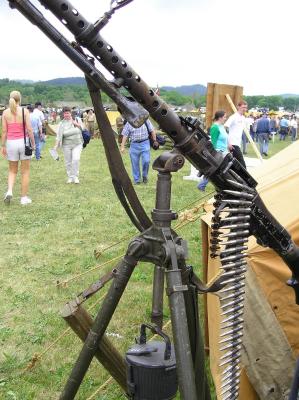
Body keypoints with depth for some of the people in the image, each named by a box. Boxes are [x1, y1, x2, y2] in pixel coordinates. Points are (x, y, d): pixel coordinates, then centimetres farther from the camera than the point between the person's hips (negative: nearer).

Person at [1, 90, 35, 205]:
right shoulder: (24, 111, -5)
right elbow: (29, 129, -8)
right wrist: (33, 143, 2)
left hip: (11, 143, 2)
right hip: (24, 142, -2)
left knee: (12, 171, 17)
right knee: (25, 172, 8)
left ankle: (9, 191, -5)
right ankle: (24, 198, 11)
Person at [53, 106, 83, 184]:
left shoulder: (77, 119, 3)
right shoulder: (62, 124, 0)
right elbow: (59, 136, -3)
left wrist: (77, 124, -7)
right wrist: (56, 145, -13)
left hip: (77, 144, 0)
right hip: (66, 145, 0)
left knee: (76, 159, -14)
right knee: (68, 162, 4)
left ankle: (75, 176, -1)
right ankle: (70, 177, 17)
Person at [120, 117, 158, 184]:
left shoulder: (146, 121, 2)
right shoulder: (129, 123, 2)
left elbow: (152, 131, 8)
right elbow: (125, 135, 1)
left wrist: (154, 140, 6)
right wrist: (122, 147, -3)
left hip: (145, 143, 0)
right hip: (134, 145, 1)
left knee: (146, 161, -9)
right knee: (135, 163, 4)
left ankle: (145, 175, 17)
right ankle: (137, 179, 17)